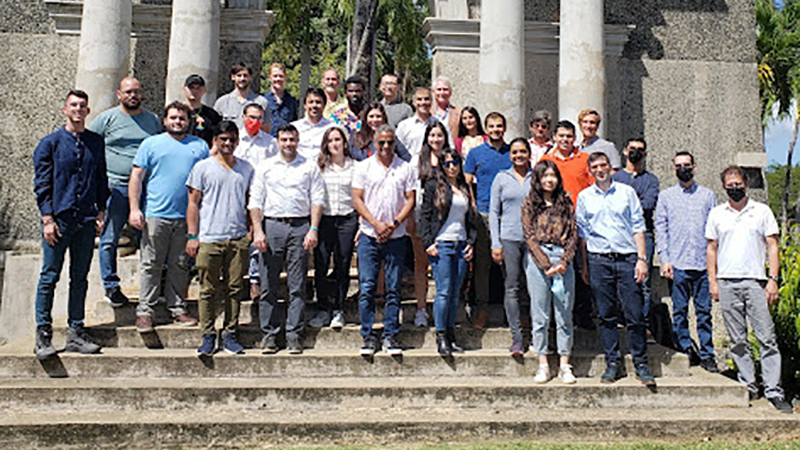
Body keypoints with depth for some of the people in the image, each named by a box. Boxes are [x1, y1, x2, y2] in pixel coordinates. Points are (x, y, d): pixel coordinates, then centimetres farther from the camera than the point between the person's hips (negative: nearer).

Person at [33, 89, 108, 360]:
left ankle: (76, 333, 16)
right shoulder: (50, 143, 1)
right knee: (49, 277, 0)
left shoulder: (96, 142, 11)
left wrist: (101, 210, 8)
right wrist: (47, 218, -8)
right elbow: (42, 184, -1)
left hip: (86, 221, 3)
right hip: (59, 220, -3)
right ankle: (43, 335, 8)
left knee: (80, 278, 8)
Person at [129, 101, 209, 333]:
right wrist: (134, 208, -6)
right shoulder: (151, 143, 8)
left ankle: (178, 309, 18)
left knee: (180, 265, 9)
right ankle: (145, 311, 9)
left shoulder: (200, 145, 13)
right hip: (155, 215, -2)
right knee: (151, 265, 1)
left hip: (187, 217, 2)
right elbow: (136, 177, 5)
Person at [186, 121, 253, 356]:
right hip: (209, 239, -2)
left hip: (239, 239, 2)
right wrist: (192, 235, -3)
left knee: (235, 288, 5)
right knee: (208, 290, 1)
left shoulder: (246, 168, 13)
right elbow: (193, 203, 3)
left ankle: (230, 334, 16)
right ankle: (208, 336, 11)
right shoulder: (203, 167, 4)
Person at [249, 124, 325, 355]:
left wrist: (313, 229, -5)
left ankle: (294, 335, 6)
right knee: (269, 284, 1)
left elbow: (317, 199, 6)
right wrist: (258, 231, -3)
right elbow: (255, 201, 8)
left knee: (297, 285, 0)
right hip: (272, 225, 1)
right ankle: (269, 333, 10)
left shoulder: (309, 167, 10)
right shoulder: (265, 167, 12)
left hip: (300, 226, -1)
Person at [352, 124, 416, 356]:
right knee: (366, 288, -1)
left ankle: (390, 336, 12)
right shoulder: (363, 167, 6)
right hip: (369, 236, -1)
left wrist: (394, 224, -9)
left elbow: (410, 200, 5)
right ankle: (368, 336, 8)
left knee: (394, 290, 4)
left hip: (396, 237, 1)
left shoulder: (405, 168, 8)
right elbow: (357, 200, 1)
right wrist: (376, 224, -10)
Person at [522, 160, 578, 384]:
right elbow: (529, 235, 0)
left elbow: (573, 234, 7)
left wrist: (565, 261, -7)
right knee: (540, 314, 2)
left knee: (564, 313, 3)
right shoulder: (530, 203, 7)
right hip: (537, 258, -1)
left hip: (563, 258, 1)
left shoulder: (566, 202, 12)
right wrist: (546, 263, -10)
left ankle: (564, 365, 10)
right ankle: (543, 365, 9)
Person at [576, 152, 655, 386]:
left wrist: (641, 258, -2)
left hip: (627, 259, -1)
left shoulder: (627, 192, 8)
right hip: (599, 260, 1)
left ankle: (641, 364, 9)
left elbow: (638, 227, 6)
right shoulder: (584, 197, 10)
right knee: (606, 315, 4)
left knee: (635, 314, -2)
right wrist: (584, 265, 9)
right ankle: (613, 363, 13)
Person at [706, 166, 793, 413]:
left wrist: (773, 279, -4)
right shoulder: (716, 214, 11)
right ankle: (748, 387, 14)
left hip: (755, 281, -1)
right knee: (737, 341, 5)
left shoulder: (762, 211, 8)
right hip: (727, 283, 2)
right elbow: (711, 249, 13)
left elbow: (772, 247, 6)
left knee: (766, 337, -5)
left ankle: (774, 391, -1)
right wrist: (712, 281, 4)